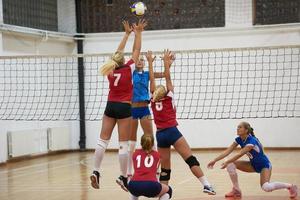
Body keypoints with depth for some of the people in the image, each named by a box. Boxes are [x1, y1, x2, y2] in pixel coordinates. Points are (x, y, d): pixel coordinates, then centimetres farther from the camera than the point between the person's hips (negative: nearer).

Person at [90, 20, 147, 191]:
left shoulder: (111, 70, 4)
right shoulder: (128, 69, -7)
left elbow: (118, 53, 16)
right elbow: (137, 50, 0)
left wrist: (127, 34, 22)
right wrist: (138, 33, 9)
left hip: (111, 106, 4)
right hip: (124, 107, -4)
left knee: (103, 140, 3)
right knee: (123, 143, -3)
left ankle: (96, 172, -6)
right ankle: (123, 177, -3)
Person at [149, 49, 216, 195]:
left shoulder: (153, 100, 9)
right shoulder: (169, 97, 3)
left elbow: (152, 79, 11)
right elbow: (167, 78, 2)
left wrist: (150, 62, 13)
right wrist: (166, 62, 5)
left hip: (160, 135, 4)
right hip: (172, 132, -4)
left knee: (165, 168, 6)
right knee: (191, 159, -9)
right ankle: (206, 185, -20)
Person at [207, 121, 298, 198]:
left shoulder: (251, 141, -30)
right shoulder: (239, 140, -7)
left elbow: (240, 154, -35)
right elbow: (227, 151, -10)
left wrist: (227, 162, -35)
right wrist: (214, 160, -17)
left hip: (264, 165, -7)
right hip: (253, 165, 7)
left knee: (266, 187, -29)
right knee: (231, 165, -11)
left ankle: (290, 186, -5)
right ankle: (236, 190, 2)